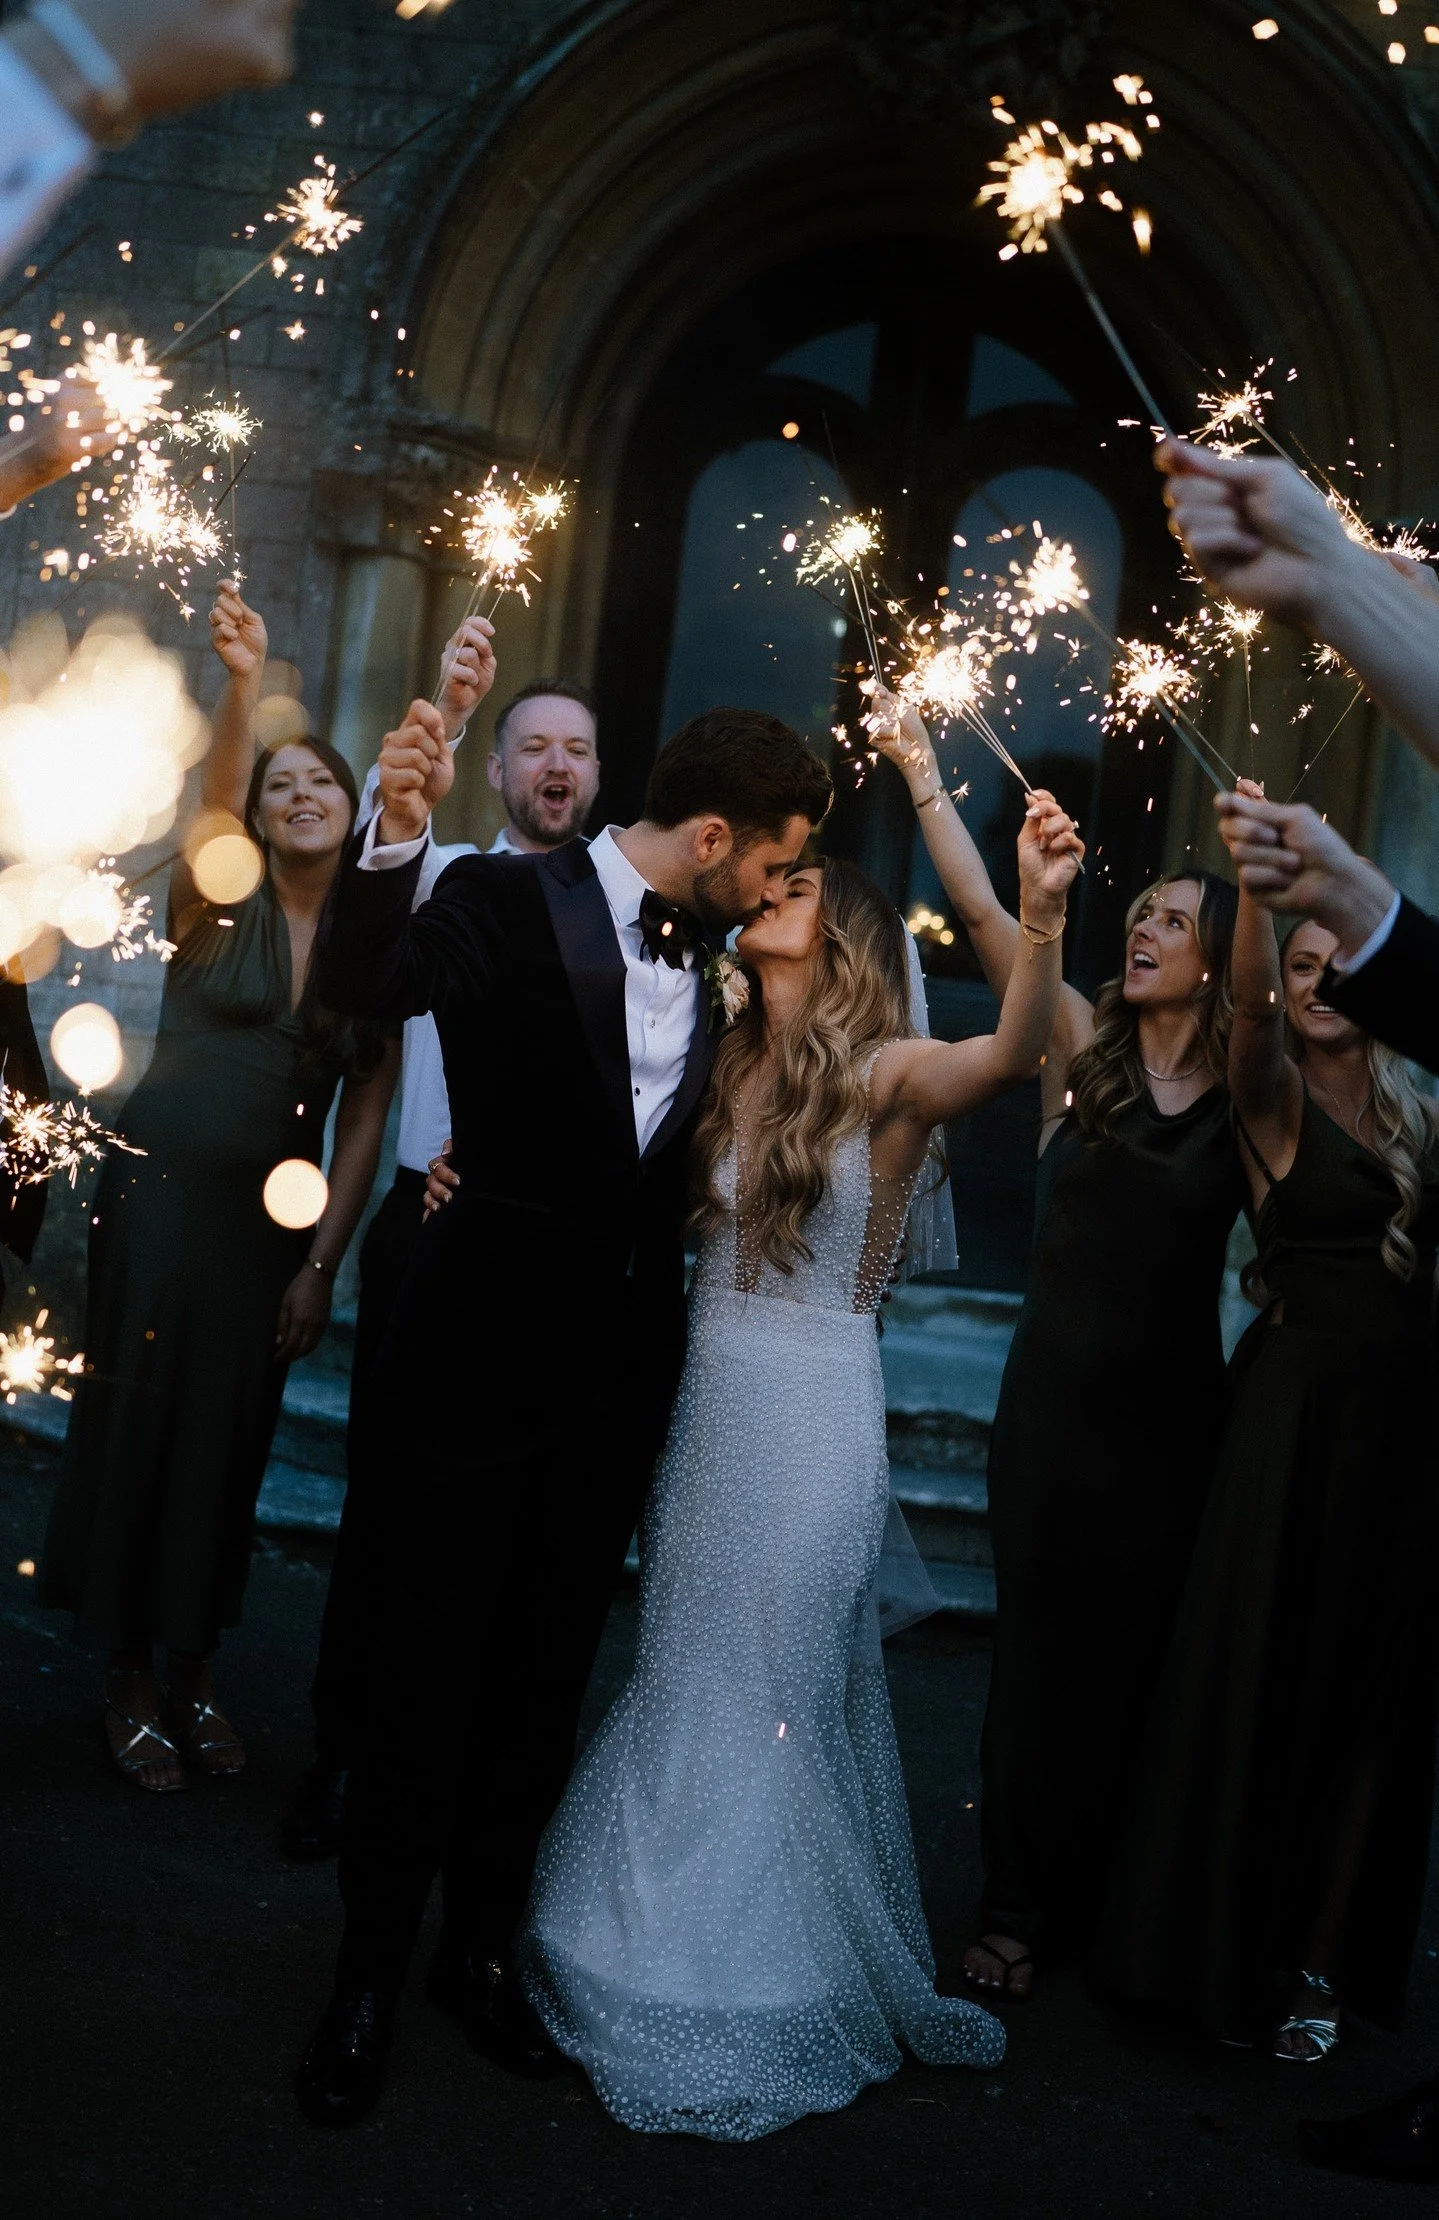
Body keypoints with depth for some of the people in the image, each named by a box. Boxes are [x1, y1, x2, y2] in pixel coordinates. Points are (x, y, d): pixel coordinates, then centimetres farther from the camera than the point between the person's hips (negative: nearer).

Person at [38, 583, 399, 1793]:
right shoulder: (217, 901, -4)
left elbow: (366, 1115, 2)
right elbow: (214, 800, -26)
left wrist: (323, 1261, -4)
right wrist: (243, 686, -44)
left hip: (272, 1215, 3)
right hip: (163, 1190, -2)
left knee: (230, 1433, 9)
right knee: (137, 1415, 2)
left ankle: (193, 1671, 23)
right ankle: (130, 1679, 16)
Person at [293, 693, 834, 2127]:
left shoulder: (711, 957, 6)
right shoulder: (510, 903, -12)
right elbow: (358, 984, -28)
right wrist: (395, 833, -44)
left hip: (620, 1364, 6)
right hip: (486, 1351, -5)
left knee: (547, 1672, 15)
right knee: (434, 1670, 5)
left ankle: (481, 1943, 33)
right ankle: (367, 1979, 22)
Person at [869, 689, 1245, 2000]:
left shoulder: (1249, 1091, -1)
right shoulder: (1082, 1046, 0)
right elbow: (985, 914, -4)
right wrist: (923, 772, -6)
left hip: (1174, 1413, 0)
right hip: (1054, 1398, 0)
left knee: (1137, 1656, 9)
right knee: (1040, 1646, 7)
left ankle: (1107, 1903, 26)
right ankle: (1020, 1913, 19)